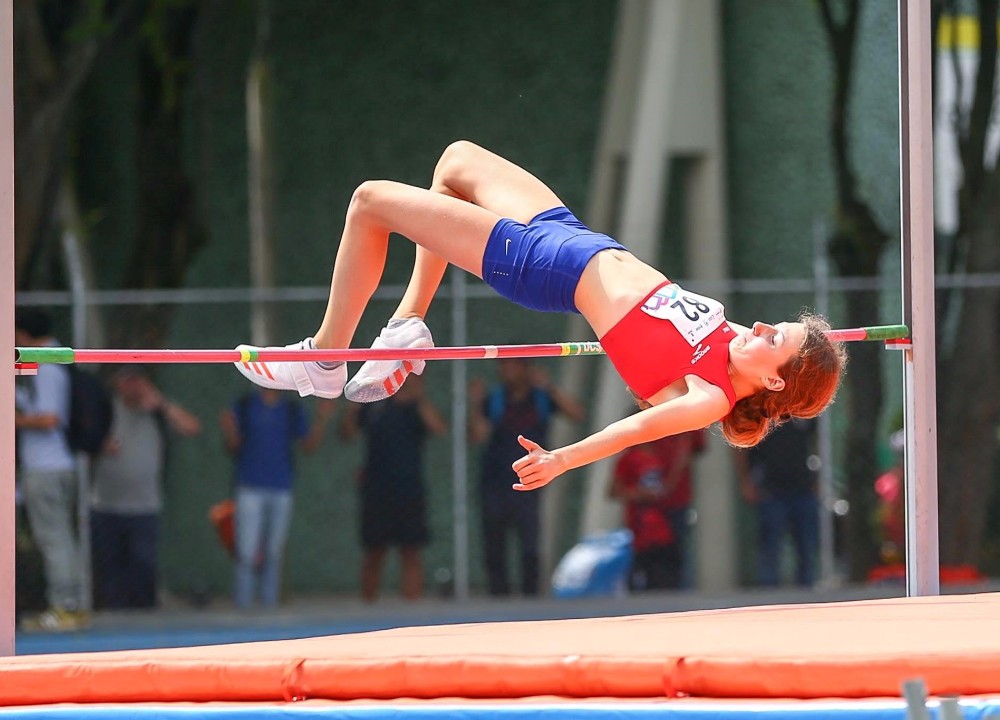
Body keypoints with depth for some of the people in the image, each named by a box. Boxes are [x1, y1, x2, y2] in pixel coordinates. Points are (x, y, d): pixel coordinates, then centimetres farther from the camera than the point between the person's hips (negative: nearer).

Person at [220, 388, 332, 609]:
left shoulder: (292, 411, 10)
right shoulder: (243, 407, 3)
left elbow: (309, 446, 9)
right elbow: (233, 448, 6)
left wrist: (321, 420, -2)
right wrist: (228, 432, -14)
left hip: (281, 490, 2)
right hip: (251, 489, -2)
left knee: (274, 554, 5)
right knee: (247, 553, -8)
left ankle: (270, 603, 10)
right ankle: (243, 605, -4)